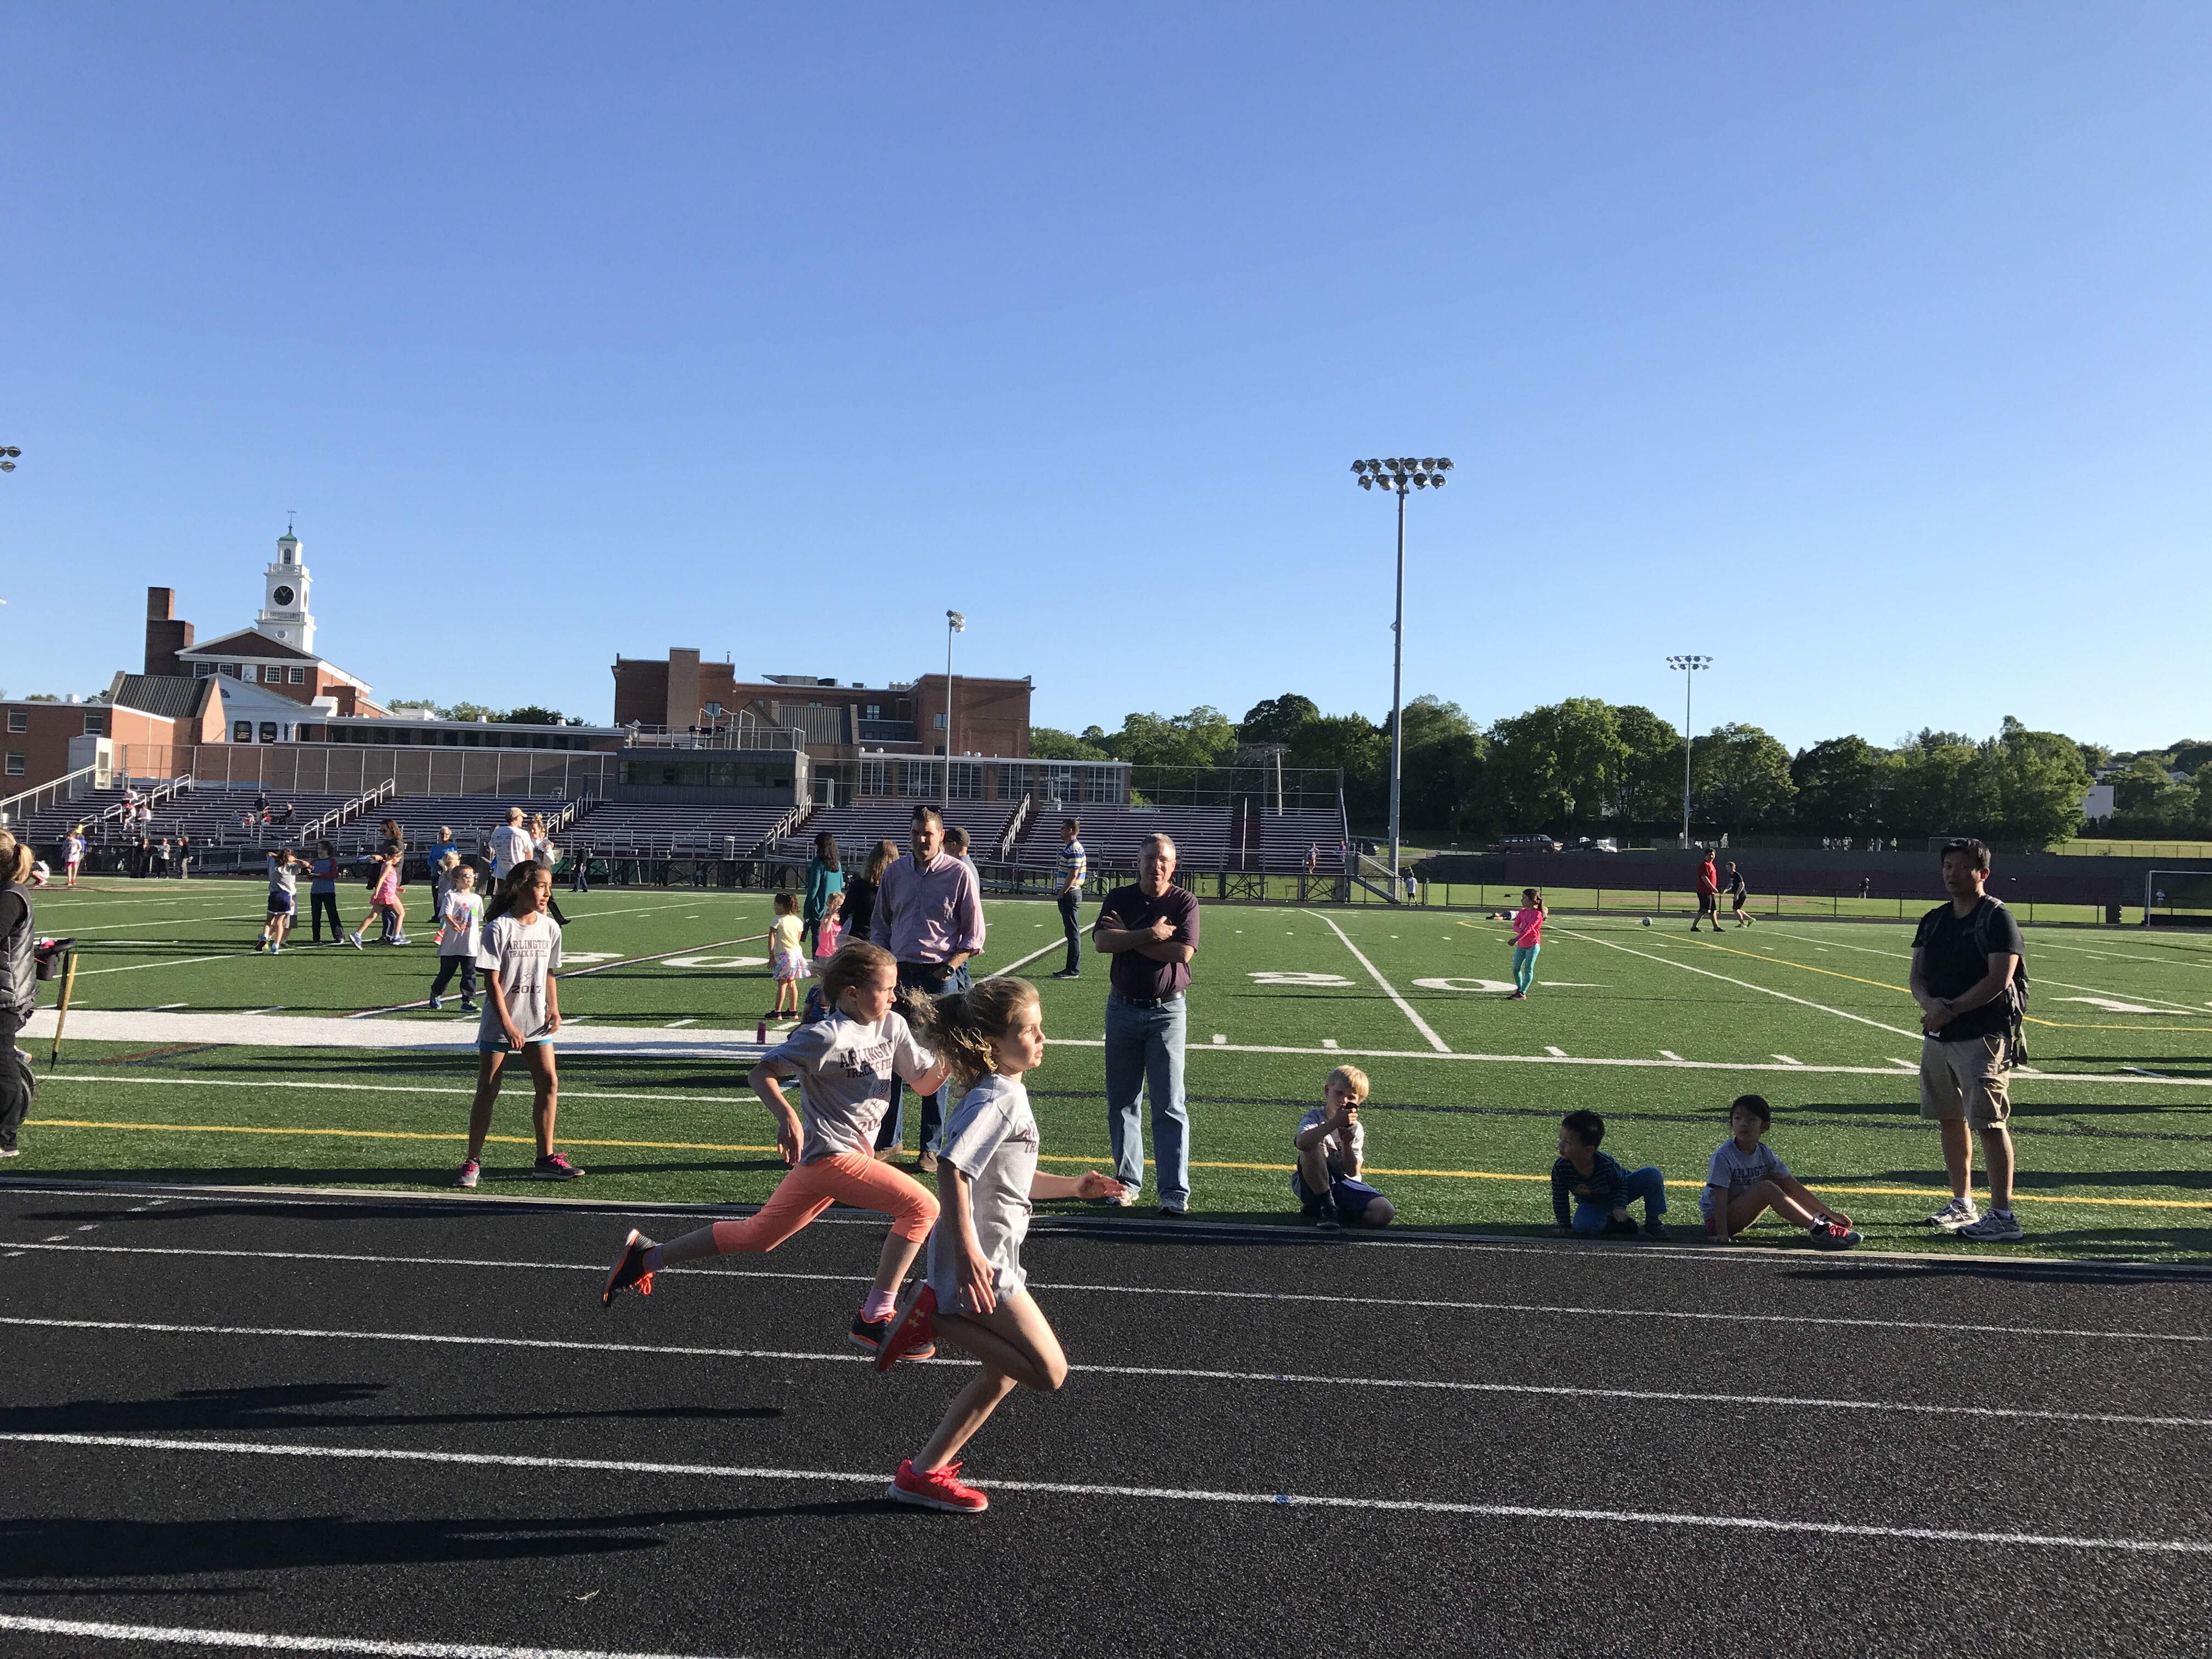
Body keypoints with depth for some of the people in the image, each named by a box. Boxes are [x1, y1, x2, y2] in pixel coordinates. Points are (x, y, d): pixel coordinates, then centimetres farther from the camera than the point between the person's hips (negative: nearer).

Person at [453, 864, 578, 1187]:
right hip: (498, 1025, -4)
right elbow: (492, 981, -13)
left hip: (536, 1024, 5)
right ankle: (473, 1163, 10)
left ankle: (546, 1160, 6)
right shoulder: (498, 929, -12)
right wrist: (508, 1025, -18)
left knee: (549, 1082, -3)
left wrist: (554, 1009, 1)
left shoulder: (550, 927, 4)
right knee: (487, 1090, -1)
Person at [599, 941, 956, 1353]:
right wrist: (786, 1116, -28)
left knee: (758, 1235, 18)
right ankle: (873, 1322, -7)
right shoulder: (827, 1036, -17)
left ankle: (647, 1257, 28)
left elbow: (926, 1083, 9)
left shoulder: (893, 1026, 5)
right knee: (921, 1207, -15)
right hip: (830, 1156, -8)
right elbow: (762, 1071, -12)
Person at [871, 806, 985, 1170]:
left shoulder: (960, 874, -3)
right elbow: (880, 925, 18)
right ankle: (887, 1139, 19)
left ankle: (931, 1148, 8)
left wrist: (949, 968, -12)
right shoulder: (894, 872, 9)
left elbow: (974, 935, -1)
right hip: (899, 974, 4)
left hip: (941, 977, -4)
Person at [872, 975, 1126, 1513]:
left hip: (992, 1260, 10)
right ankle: (935, 1319, -5)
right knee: (1048, 1373, -9)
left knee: (1002, 1375, 17)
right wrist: (967, 1255, -34)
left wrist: (1072, 1186, 22)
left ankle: (923, 1473, 21)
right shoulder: (994, 1100, -18)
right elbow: (952, 1171, -29)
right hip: (980, 1263, -10)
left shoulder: (1009, 1094, 14)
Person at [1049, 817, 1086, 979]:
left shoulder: (1074, 849, -16)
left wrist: (1061, 893, -16)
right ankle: (1072, 968, 18)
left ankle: (1073, 970, -4)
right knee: (1071, 931, 12)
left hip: (1070, 894, -11)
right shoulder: (1070, 848, 16)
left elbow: (1073, 875, -21)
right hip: (1069, 894, 11)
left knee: (1073, 932, -6)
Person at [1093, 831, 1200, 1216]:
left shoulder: (1184, 902, -2)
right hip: (1122, 1008, 3)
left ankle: (1175, 1192, -2)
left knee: (1169, 1105, -4)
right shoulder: (1119, 899, 4)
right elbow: (1102, 940, -12)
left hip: (1167, 1013, -3)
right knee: (1121, 1102, 10)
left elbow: (1183, 951, -17)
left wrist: (1130, 940, -12)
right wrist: (1151, 934, -19)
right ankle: (1127, 1182, 22)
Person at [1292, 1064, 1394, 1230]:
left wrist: (1346, 1144, -23)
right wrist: (1335, 1123, -39)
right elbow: (1301, 1142, -35)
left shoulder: (1355, 1129, 5)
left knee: (1384, 1212, -19)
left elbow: (1353, 1172, -7)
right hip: (1311, 1185, -4)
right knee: (1311, 1149, -34)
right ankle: (1327, 1206, -17)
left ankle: (1317, 1208, -2)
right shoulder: (1314, 1118, -7)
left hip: (1343, 1184, 4)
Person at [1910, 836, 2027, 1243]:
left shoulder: (1997, 918, -8)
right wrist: (1930, 1003, -11)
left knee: (1991, 1122, -8)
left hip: (1984, 1036, -8)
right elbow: (1917, 976, 11)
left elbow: (1999, 978, -16)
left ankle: (2002, 1216, -4)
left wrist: (1951, 1009, -19)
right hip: (1939, 1036, 8)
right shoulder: (1934, 920, 14)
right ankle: (1962, 1205, 25)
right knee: (1950, 1118, 14)